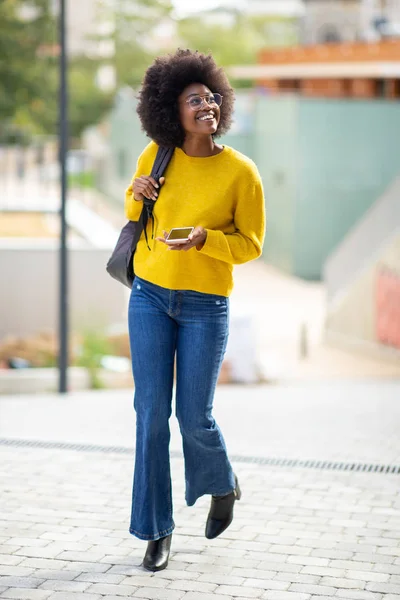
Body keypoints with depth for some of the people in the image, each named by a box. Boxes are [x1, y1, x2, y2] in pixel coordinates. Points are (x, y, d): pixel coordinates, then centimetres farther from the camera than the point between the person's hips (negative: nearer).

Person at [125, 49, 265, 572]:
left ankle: (223, 486, 36)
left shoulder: (241, 172, -11)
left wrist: (204, 239, -24)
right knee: (152, 414, 0)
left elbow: (250, 245, -6)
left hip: (205, 306, -2)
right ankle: (156, 530, 12)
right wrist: (137, 194, -10)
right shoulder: (156, 155, -3)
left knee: (194, 417, 2)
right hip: (150, 297, 2)